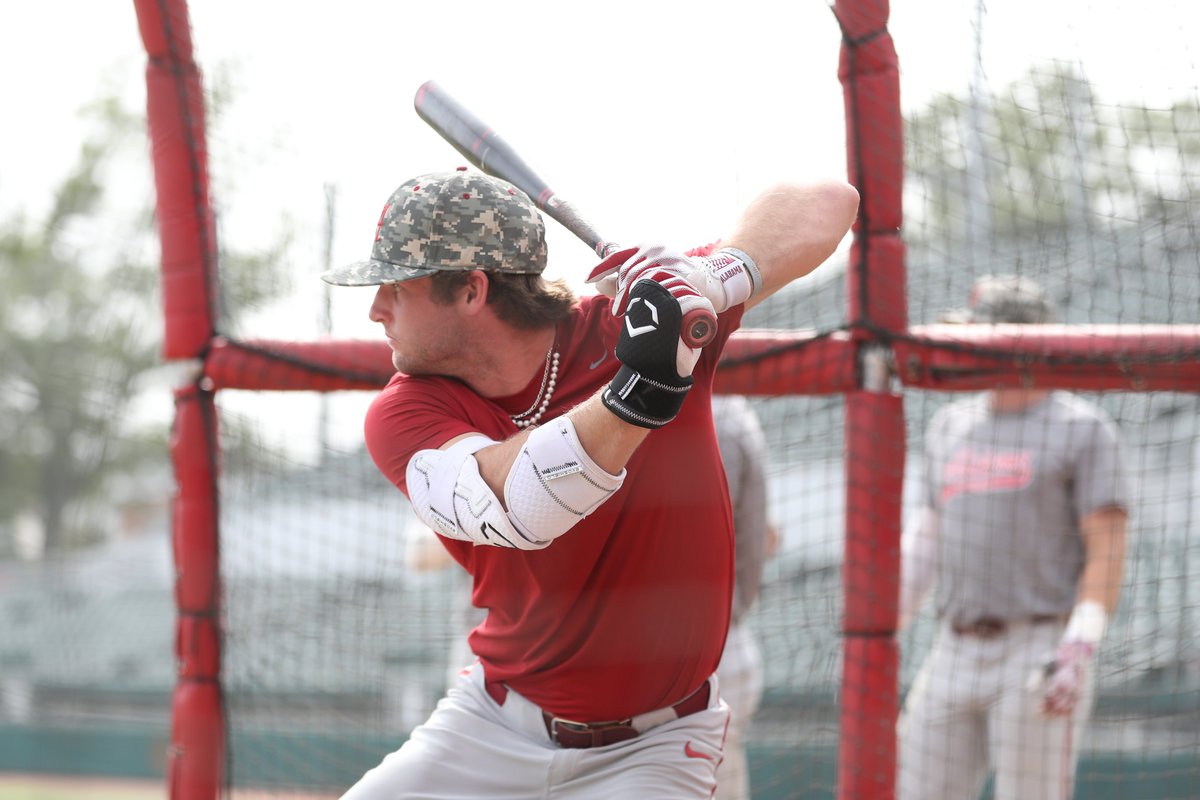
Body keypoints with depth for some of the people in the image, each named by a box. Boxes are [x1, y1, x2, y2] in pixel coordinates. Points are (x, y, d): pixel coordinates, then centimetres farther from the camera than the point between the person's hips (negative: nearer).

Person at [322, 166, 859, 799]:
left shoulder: (622, 325, -13)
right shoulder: (403, 414, -11)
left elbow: (827, 204, -15)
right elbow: (511, 508, -31)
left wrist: (713, 280, -34)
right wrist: (634, 392, -45)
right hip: (491, 724, 3)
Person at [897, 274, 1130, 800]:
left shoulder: (1082, 429, -3)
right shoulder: (949, 426, 17)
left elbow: (1107, 550, -9)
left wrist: (1078, 652, -20)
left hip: (1040, 653, -6)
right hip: (953, 653, 6)